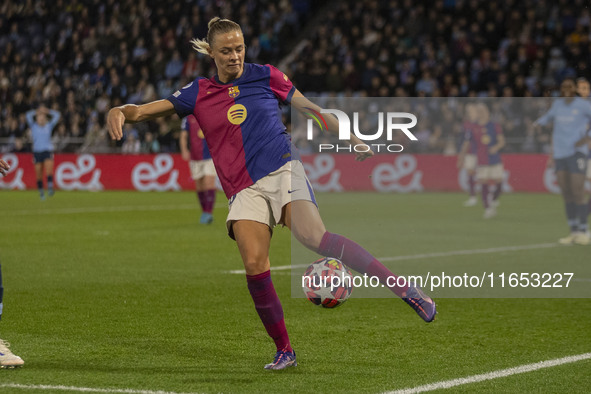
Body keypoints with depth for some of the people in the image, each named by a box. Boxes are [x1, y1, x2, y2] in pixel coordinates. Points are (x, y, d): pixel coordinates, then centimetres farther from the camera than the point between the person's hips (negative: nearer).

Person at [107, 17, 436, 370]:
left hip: (282, 170, -2)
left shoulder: (264, 76, 10)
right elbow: (146, 111, 8)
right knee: (254, 265, -20)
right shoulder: (198, 94, 12)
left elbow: (309, 109, 16)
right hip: (244, 191, 2)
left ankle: (405, 289, -27)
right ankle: (285, 351, -4)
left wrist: (351, 137, 14)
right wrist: (120, 112, -14)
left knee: (314, 237, -27)